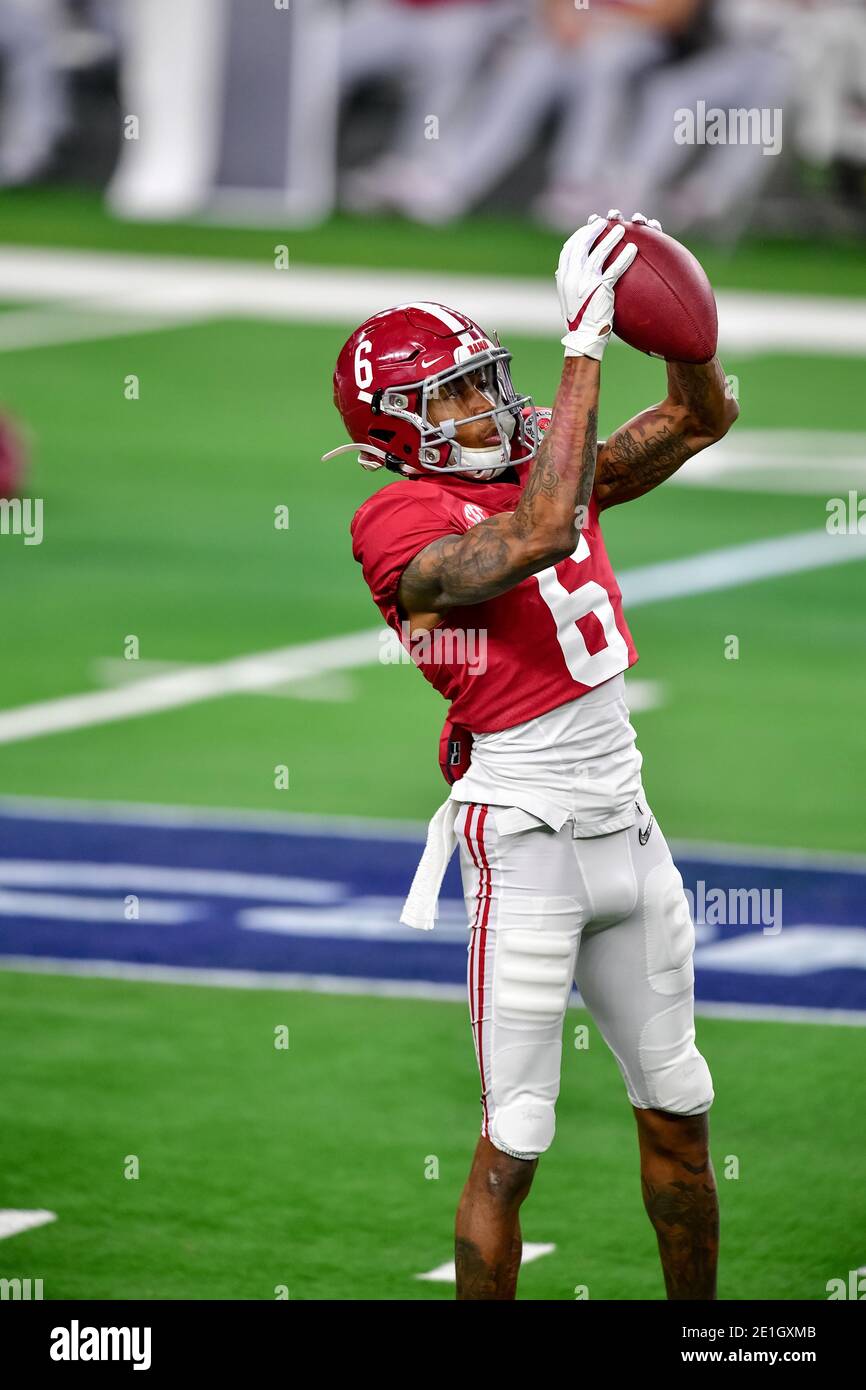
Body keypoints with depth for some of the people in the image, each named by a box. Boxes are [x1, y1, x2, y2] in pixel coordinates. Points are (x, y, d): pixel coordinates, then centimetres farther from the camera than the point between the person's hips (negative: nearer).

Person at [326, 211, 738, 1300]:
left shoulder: (539, 462, 9)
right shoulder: (404, 524, -13)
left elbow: (702, 418, 14)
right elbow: (541, 533, -31)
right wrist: (586, 343, -29)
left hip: (626, 829, 7)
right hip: (526, 839, -7)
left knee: (678, 1109, 16)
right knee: (516, 1139, -5)